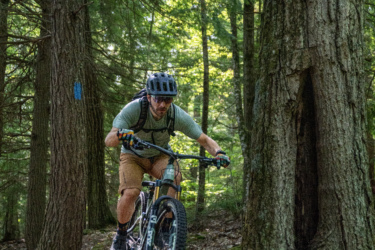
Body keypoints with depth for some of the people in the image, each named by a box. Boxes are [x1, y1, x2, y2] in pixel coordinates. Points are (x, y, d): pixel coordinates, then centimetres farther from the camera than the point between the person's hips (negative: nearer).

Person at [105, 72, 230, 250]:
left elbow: (204, 139, -18)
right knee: (130, 193, -26)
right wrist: (120, 134, -62)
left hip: (160, 156, 1)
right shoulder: (134, 109, -31)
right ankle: (121, 235, 2)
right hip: (133, 156, -1)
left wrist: (219, 152, -40)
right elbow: (108, 140, -38)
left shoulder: (177, 115, -25)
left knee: (175, 176, -32)